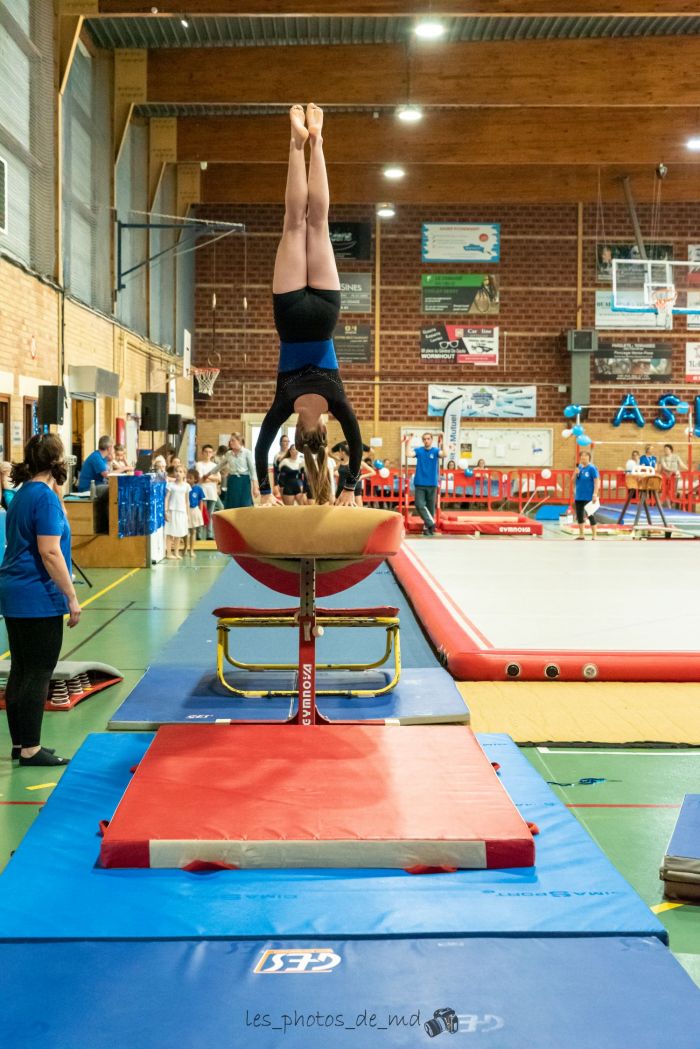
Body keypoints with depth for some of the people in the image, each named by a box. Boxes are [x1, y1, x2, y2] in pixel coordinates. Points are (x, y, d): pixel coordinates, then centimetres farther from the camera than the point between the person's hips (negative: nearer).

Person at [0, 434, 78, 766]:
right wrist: (72, 597, -17)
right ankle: (30, 749, 2)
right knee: (38, 674, -3)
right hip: (38, 597, -9)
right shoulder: (45, 497, -16)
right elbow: (50, 553, -20)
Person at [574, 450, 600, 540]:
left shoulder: (592, 468, -10)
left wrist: (595, 494, -22)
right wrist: (576, 473, -8)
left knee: (590, 516, -3)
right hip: (579, 496, 6)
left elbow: (597, 481, -14)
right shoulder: (579, 467, 9)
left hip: (588, 497, -6)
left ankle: (594, 536, 4)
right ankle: (581, 535, 21)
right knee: (579, 516, 10)